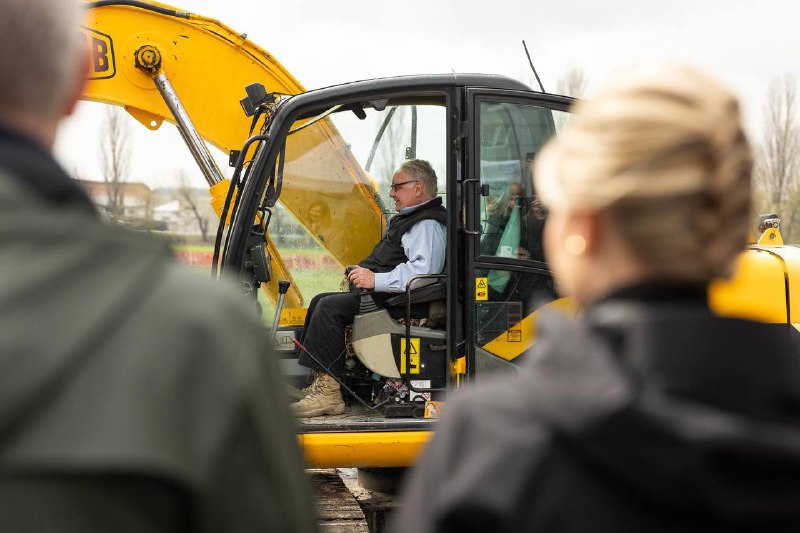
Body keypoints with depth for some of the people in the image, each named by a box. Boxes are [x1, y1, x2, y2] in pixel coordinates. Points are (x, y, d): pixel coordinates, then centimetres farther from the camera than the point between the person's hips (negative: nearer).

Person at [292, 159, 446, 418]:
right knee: (321, 301, 13)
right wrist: (364, 273, 16)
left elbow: (423, 270, -31)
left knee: (330, 307, -24)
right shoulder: (410, 219, 22)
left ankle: (327, 392, -25)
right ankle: (318, 381, 7)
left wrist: (376, 280, -27)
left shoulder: (428, 225, -15)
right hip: (383, 293, 12)